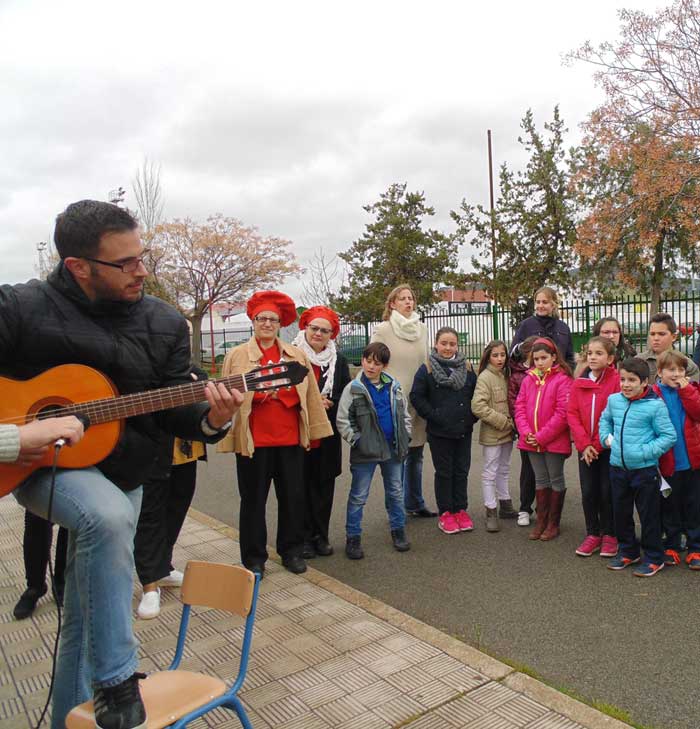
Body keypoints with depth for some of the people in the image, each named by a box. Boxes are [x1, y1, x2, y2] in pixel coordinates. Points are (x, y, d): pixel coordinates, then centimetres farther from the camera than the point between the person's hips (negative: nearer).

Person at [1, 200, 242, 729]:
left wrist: (209, 418, -24)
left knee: (86, 618, 13)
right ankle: (115, 680, -17)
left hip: (121, 476, 4)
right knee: (108, 516, -36)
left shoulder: (165, 323, -4)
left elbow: (173, 407, -3)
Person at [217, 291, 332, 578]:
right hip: (253, 440, -2)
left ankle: (292, 551, 28)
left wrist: (315, 430, 7)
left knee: (293, 497, 11)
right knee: (253, 499, 8)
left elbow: (310, 394, 8)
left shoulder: (297, 355, 8)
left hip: (290, 438, 3)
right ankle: (254, 557, 22)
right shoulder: (237, 355, 2)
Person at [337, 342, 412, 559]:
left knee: (396, 492, 16)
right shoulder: (353, 388, -8)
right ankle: (353, 537, 15)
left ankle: (398, 530, 32)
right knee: (358, 496, 4)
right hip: (365, 452, -4)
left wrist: (404, 437, 4)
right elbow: (342, 420, -7)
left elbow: (405, 414, 13)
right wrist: (356, 440, -12)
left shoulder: (394, 387, 4)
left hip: (392, 449, 4)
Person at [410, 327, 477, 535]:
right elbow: (416, 396, -8)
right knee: (444, 472, 6)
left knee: (462, 471, 11)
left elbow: (476, 393, 12)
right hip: (439, 432, -3)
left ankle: (460, 510, 24)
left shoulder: (467, 367, 5)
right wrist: (432, 415, -12)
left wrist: (472, 416, 2)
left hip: (464, 430, 3)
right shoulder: (427, 369, -7)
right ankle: (445, 513, 17)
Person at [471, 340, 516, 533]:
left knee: (504, 470, 19)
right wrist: (503, 421, -18)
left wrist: (511, 424, 2)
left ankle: (505, 506, 32)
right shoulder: (485, 377, -14)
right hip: (492, 434, -7)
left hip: (506, 432, 7)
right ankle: (491, 512, 11)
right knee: (490, 473, 2)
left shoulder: (505, 375, 7)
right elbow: (478, 406, -22)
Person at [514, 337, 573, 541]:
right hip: (532, 441, 5)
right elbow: (520, 408, 4)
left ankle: (553, 524, 20)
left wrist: (541, 437, -16)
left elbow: (562, 413, -17)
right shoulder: (528, 380, 6)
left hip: (554, 441, -5)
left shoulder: (562, 380, -11)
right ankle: (541, 520, 26)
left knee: (556, 479, 9)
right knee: (540, 479, 15)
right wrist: (526, 432, -10)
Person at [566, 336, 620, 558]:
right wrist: (584, 444, -9)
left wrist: (597, 444, -13)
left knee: (607, 492, 5)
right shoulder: (579, 382, 3)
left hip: (608, 447, -3)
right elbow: (572, 413, 0)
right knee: (588, 492, 8)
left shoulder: (617, 380, -10)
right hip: (586, 448, 4)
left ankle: (609, 535, 22)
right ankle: (592, 534, 22)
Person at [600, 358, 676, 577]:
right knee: (621, 512, 17)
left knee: (649, 515, 7)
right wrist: (606, 437, 6)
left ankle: (654, 558, 24)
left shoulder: (655, 405, -14)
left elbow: (668, 436, -12)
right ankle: (628, 551, 34)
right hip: (618, 467, 5)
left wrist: (646, 451, -19)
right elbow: (605, 420, 21)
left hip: (645, 469, -5)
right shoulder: (614, 400, 1)